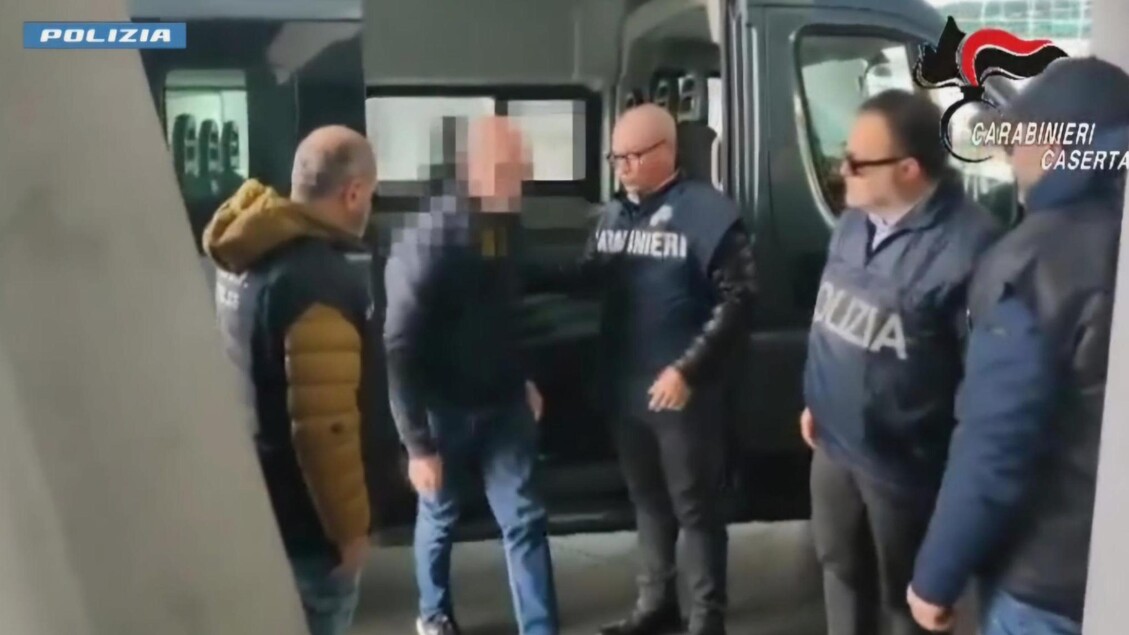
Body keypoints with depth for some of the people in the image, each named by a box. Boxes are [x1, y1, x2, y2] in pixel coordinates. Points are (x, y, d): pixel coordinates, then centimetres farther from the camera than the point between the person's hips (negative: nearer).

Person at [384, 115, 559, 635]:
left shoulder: (511, 228, -2)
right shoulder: (427, 243, -20)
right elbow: (400, 350, -19)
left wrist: (524, 379, 14)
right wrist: (417, 442, -19)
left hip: (503, 404, 4)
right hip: (445, 411, -4)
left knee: (526, 520, 4)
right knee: (439, 518, 15)